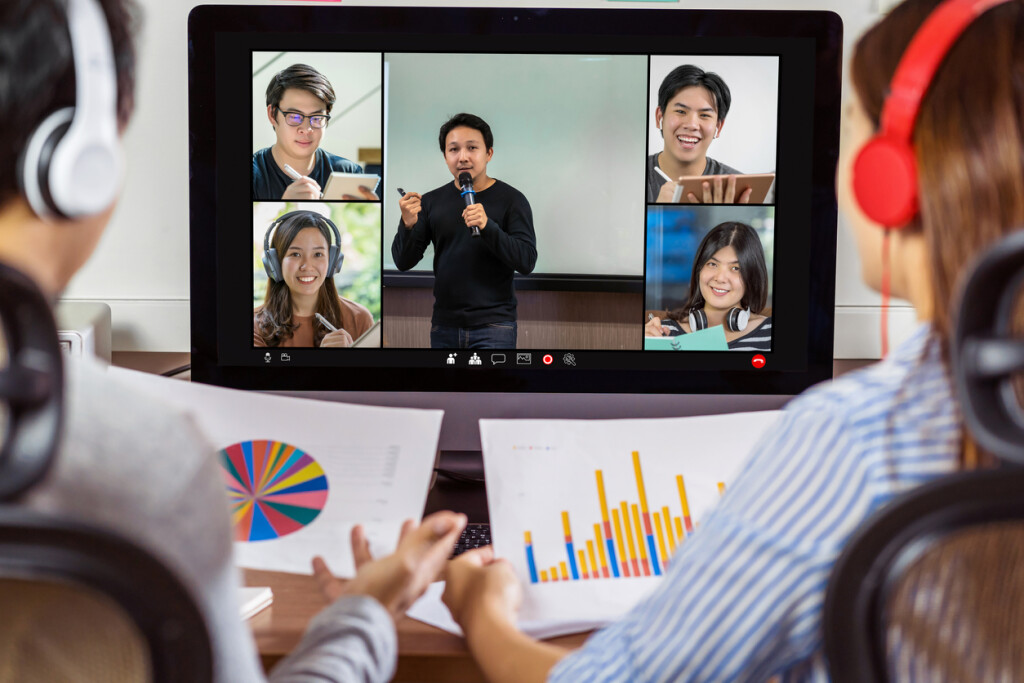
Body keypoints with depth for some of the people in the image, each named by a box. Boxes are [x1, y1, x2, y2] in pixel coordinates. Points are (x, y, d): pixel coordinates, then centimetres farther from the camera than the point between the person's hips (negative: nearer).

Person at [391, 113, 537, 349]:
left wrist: (487, 226, -25)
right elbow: (403, 262, 4)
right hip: (444, 326, 4)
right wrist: (408, 225, -16)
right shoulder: (431, 201, 7)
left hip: (493, 327, -3)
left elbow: (527, 261, -12)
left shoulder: (511, 199, -2)